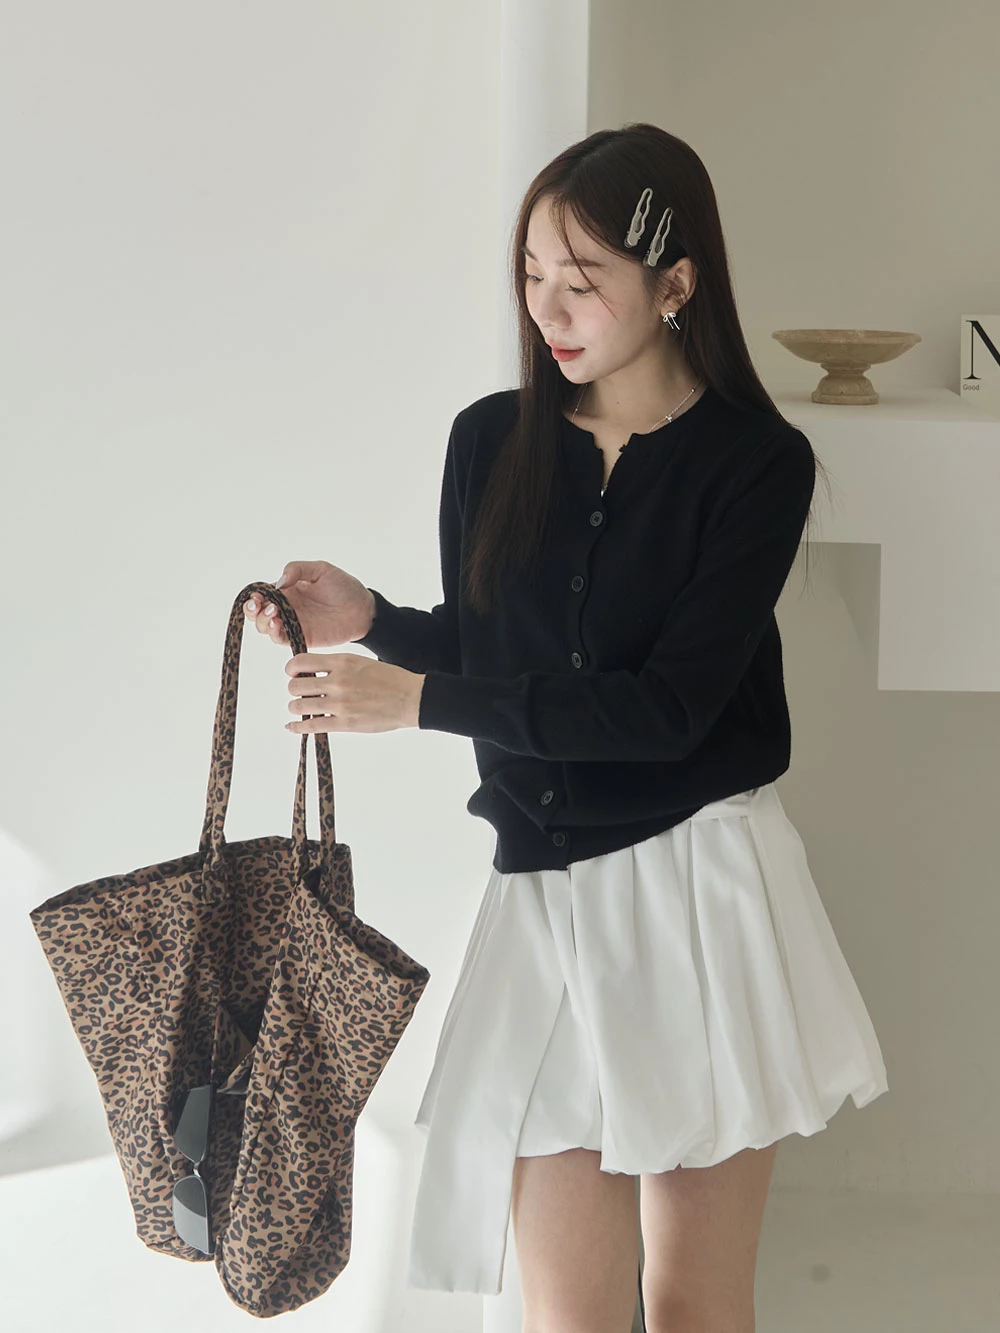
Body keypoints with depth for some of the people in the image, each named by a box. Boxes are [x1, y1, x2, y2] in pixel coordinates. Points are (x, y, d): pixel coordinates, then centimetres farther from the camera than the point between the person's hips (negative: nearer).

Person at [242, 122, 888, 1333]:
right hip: (546, 892, 3)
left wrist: (416, 699, -18)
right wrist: (372, 621, -5)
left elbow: (668, 706, -15)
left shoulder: (755, 461, -7)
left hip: (698, 885, -3)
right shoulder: (490, 441, 5)